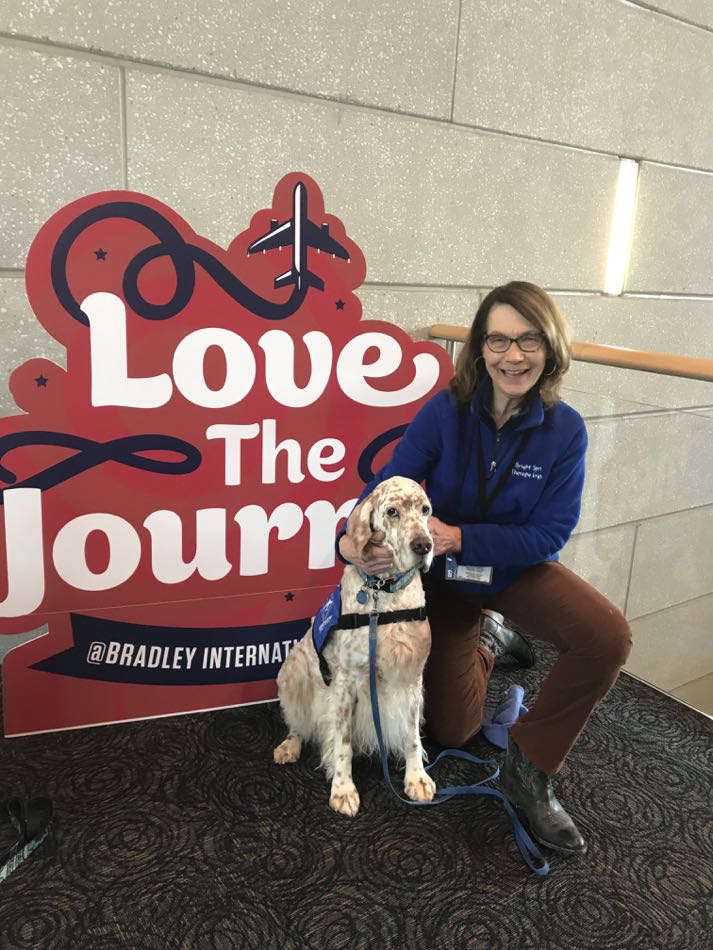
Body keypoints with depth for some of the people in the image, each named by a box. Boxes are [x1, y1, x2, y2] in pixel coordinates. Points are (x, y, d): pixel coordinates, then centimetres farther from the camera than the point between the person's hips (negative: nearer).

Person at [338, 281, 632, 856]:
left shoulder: (564, 429, -18)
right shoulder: (445, 412, -19)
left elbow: (550, 535, -19)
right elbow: (388, 486, -19)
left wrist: (458, 538, -30)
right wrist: (351, 539, -40)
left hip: (519, 570, 0)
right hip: (444, 576, 0)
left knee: (609, 638, -30)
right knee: (452, 732, 7)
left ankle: (530, 768, -10)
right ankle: (486, 640, 37)